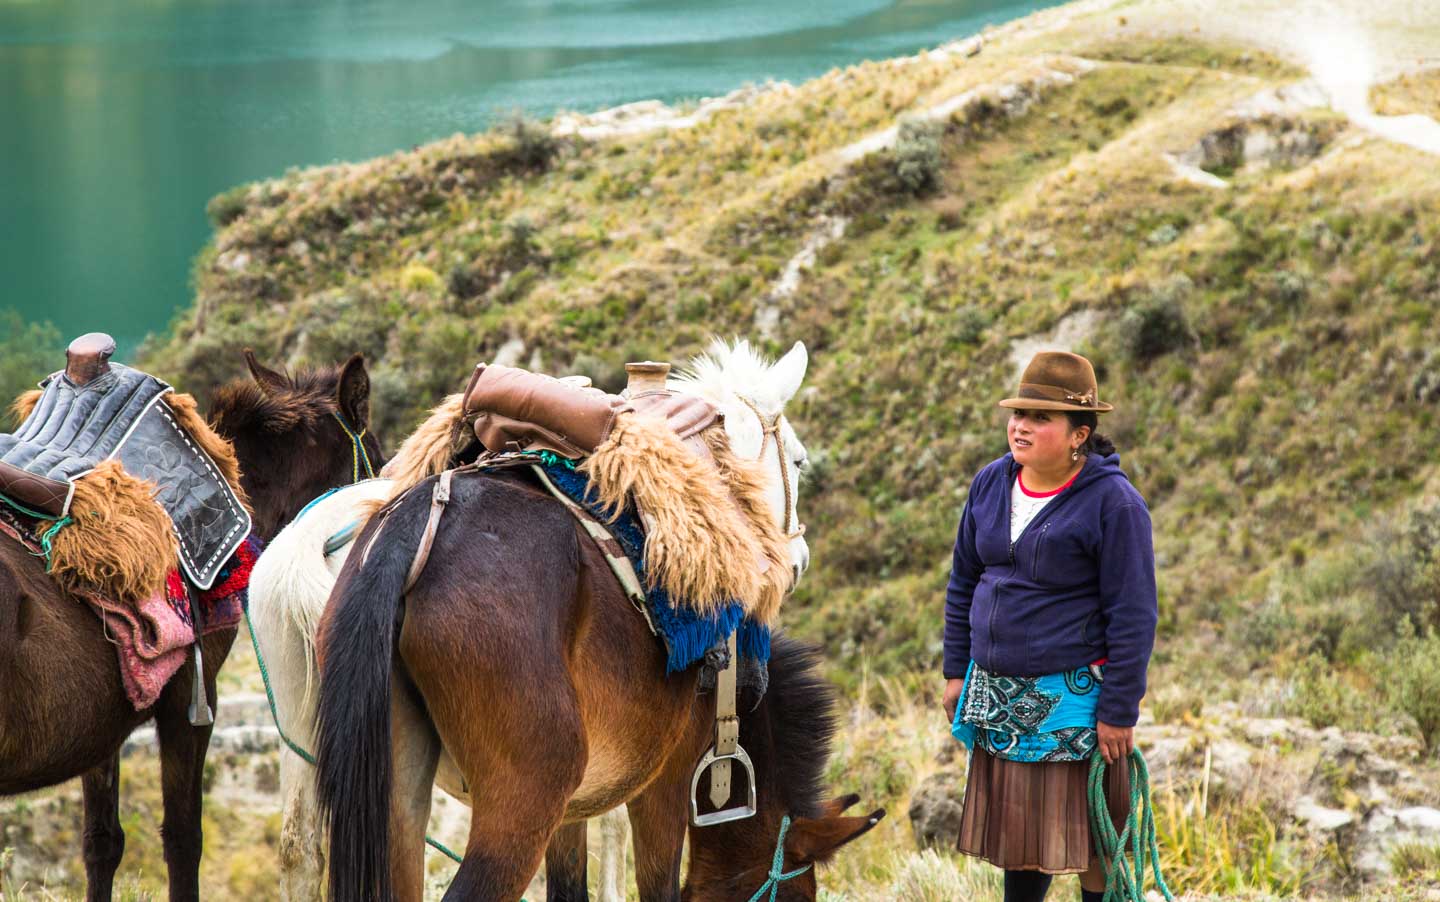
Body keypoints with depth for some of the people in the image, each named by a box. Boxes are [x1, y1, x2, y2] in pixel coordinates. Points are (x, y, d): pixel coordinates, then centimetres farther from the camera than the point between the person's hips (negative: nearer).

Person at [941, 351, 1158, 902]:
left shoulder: (1113, 503, -13)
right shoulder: (991, 484, 5)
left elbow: (1132, 615, -13)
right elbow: (963, 582, 15)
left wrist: (1118, 712, -14)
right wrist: (957, 672, 13)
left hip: (1073, 699, -6)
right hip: (998, 699, 6)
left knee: (1088, 836, 1)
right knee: (1014, 826, 14)